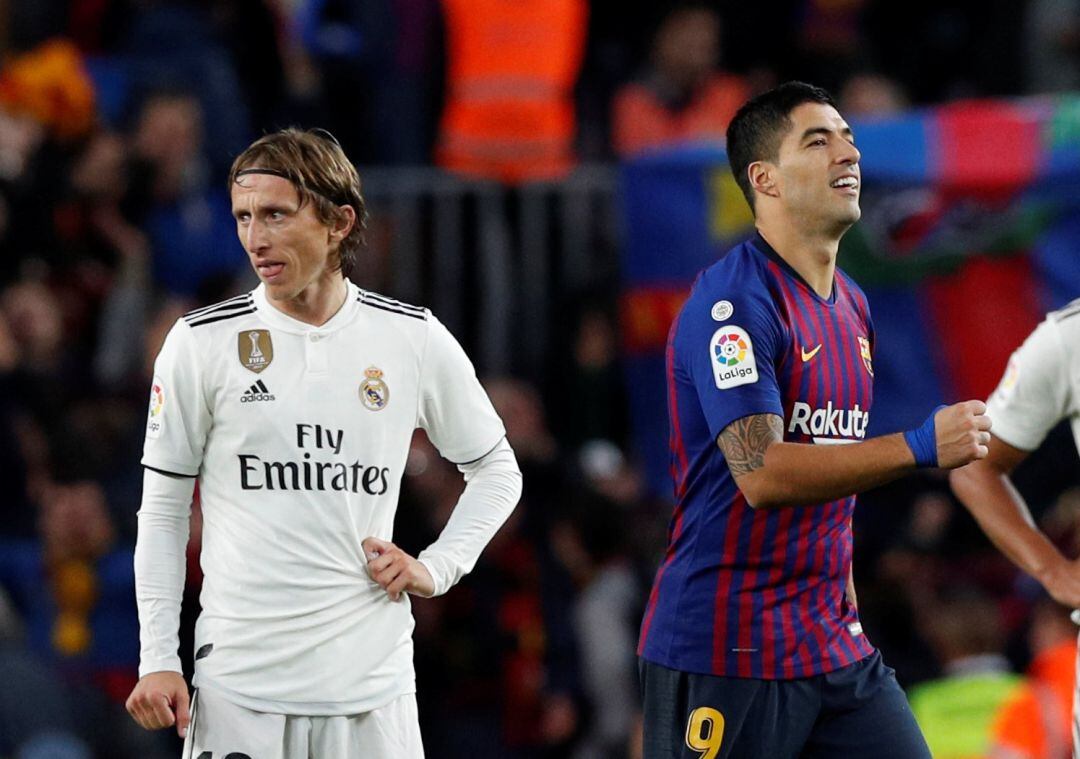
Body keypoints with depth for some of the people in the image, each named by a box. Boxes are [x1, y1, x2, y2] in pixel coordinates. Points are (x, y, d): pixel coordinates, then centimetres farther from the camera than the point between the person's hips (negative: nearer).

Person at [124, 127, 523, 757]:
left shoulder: (415, 339, 4)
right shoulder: (202, 343, 0)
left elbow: (496, 472, 18)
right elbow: (163, 509, 6)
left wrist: (436, 567, 4)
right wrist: (158, 660, 0)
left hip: (372, 682, 1)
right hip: (239, 679, -1)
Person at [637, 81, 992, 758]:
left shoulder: (853, 306, 15)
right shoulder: (733, 301, -14)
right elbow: (762, 474, -24)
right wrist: (920, 448, -27)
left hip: (835, 645, 8)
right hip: (723, 652, -8)